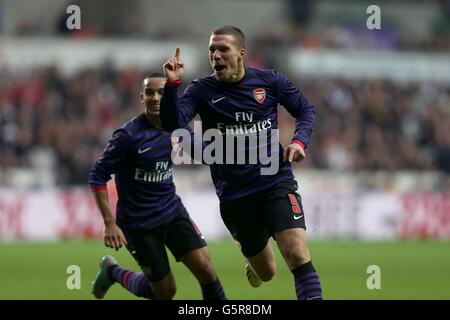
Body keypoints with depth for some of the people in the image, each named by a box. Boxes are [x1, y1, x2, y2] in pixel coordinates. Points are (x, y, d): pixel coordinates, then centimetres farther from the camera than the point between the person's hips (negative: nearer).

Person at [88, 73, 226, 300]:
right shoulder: (129, 135, -18)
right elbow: (98, 176, -16)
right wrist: (109, 223, -21)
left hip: (173, 212, 5)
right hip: (139, 222, -5)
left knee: (205, 270, -11)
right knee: (165, 292, 3)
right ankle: (112, 271, 28)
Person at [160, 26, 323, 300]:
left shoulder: (269, 81, 0)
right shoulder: (202, 90, -3)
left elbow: (307, 110, 10)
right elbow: (171, 123, -18)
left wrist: (300, 141, -8)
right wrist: (172, 84, -31)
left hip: (276, 182, -1)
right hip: (233, 193, 1)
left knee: (297, 254, -22)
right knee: (265, 272, 13)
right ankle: (254, 264, 50)